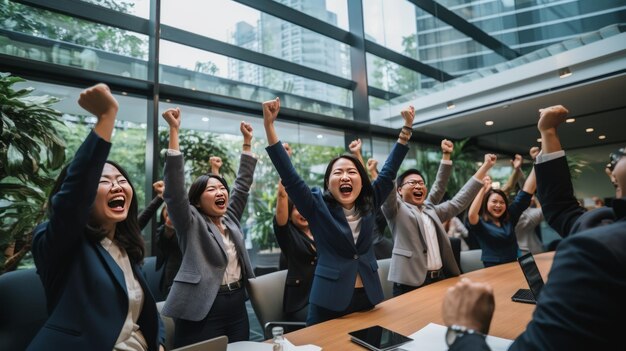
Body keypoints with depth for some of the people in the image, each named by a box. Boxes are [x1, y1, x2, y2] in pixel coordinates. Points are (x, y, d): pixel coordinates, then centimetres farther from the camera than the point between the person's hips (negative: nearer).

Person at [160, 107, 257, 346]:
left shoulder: (230, 219, 10)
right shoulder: (191, 224, -6)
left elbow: (243, 184, 13)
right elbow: (174, 188, -18)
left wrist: (247, 142, 13)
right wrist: (174, 131, -22)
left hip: (238, 308, 6)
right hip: (203, 312, -6)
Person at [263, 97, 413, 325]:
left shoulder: (368, 203, 3)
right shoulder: (318, 206, -8)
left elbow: (389, 171, 7)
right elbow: (289, 175, -16)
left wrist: (406, 129, 8)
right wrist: (269, 125, -24)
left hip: (369, 297, 4)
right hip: (330, 301, -4)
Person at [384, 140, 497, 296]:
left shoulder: (431, 210, 17)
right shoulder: (396, 209, -1)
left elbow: (459, 202, 18)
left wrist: (485, 167, 15)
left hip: (440, 280, 6)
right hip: (410, 284, -6)